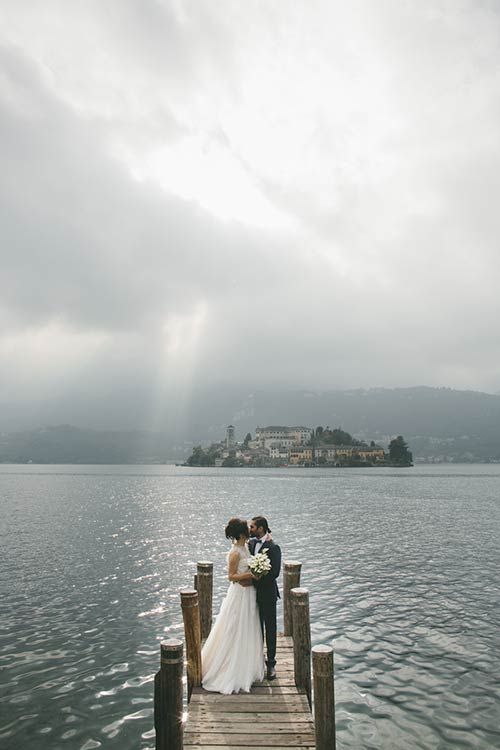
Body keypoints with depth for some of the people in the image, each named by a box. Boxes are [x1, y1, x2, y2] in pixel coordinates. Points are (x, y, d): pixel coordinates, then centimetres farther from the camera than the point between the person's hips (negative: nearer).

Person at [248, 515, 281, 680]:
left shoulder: (273, 548, -17)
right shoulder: (251, 543, 3)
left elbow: (274, 573, -22)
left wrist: (255, 580, -19)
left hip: (267, 594, -6)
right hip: (254, 593, 6)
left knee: (270, 629, 8)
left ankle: (271, 663, 21)